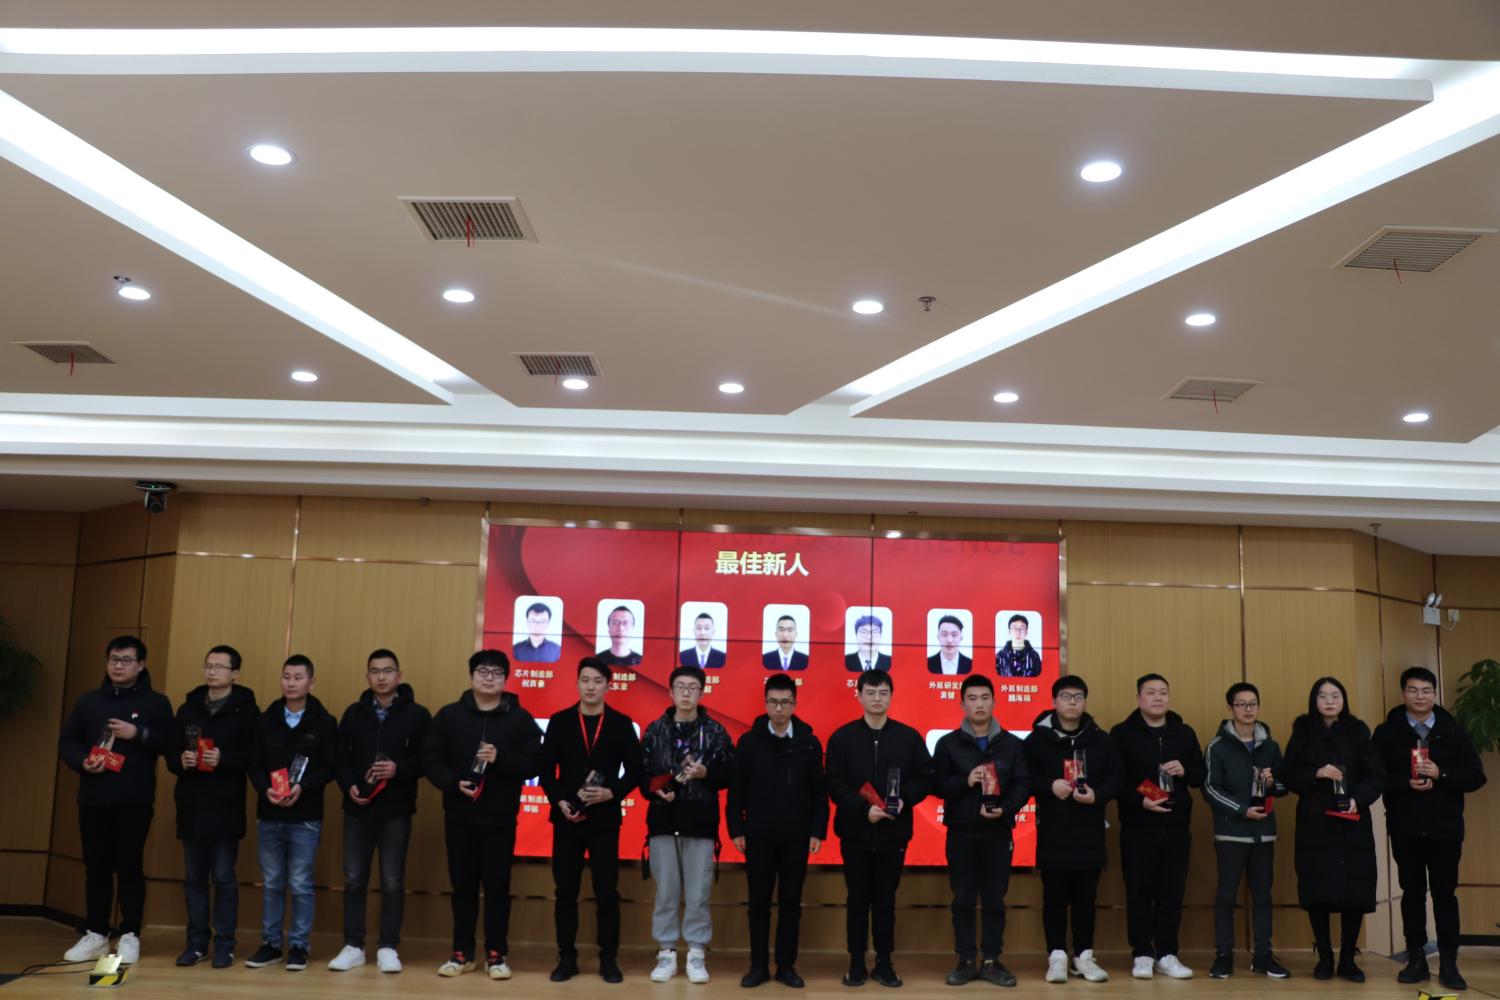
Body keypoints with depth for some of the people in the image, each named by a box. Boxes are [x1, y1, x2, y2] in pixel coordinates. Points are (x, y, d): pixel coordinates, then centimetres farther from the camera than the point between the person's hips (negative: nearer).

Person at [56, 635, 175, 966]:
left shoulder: (156, 702, 3)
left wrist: (138, 734, -17)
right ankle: (96, 934, 16)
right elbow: (66, 741, 10)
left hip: (134, 801, -3)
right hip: (93, 799, 3)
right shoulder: (89, 700, 12)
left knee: (130, 867, 0)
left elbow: (173, 743, -4)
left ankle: (130, 936, 7)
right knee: (96, 867, 7)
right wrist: (83, 762, -9)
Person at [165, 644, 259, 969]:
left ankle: (224, 944, 8)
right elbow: (169, 751, 12)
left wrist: (224, 759, -23)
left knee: (224, 877, 0)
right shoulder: (188, 708, 13)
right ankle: (197, 941, 20)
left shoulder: (246, 710, -2)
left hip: (226, 807, -4)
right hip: (191, 805, 5)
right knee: (194, 876, 10)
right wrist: (179, 760, -9)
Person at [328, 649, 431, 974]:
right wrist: (348, 786, -10)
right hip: (357, 809, 3)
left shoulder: (417, 715, -1)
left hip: (396, 812, -3)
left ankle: (388, 948, 12)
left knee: (393, 881, 3)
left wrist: (399, 769, -20)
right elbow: (340, 758, 7)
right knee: (354, 879, 7)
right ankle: (353, 947, 17)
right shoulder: (354, 713, 8)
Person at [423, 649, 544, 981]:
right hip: (459, 816, 1)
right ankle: (462, 953, 20)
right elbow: (430, 760, 1)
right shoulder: (449, 715, 4)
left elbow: (534, 765, -4)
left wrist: (500, 759, -19)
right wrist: (454, 783, -16)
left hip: (500, 819, -1)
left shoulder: (520, 719, 2)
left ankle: (496, 954, 13)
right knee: (462, 884, 9)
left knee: (497, 885, 3)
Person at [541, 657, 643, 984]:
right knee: (566, 892, 6)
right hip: (567, 819, 1)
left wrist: (612, 793, -13)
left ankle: (609, 959, 13)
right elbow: (547, 770, 4)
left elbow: (634, 771, 3)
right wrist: (558, 801, -10)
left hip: (605, 819, -1)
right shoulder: (559, 721, 4)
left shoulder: (622, 724, 2)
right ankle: (567, 958, 16)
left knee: (607, 893, 3)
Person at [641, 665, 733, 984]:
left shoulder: (715, 731, 3)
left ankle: (697, 953, 13)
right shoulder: (655, 730, 7)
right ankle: (666, 952, 16)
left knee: (698, 892, 3)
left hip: (700, 823, -1)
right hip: (663, 821, 1)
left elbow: (729, 774, 2)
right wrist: (654, 789, -12)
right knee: (666, 891, 6)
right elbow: (641, 772, 6)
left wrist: (706, 773, -15)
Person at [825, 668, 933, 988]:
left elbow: (925, 778, 4)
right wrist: (864, 809, -18)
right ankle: (857, 963, 17)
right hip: (855, 832, -1)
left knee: (886, 899, 9)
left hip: (893, 833, 1)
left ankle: (884, 964, 18)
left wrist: (904, 799, -13)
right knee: (858, 900, 7)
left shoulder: (909, 736, 3)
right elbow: (835, 785, -6)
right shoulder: (842, 737, -1)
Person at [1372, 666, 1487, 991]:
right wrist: (1407, 783, -19)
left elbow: (1476, 776, -1)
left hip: (1445, 827, 0)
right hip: (1405, 827, 0)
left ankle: (1448, 964, 11)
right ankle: (1416, 960, 16)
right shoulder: (1387, 732, 1)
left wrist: (1440, 775, -16)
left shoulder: (1454, 730, 2)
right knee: (1412, 892, 8)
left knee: (1444, 893, 4)